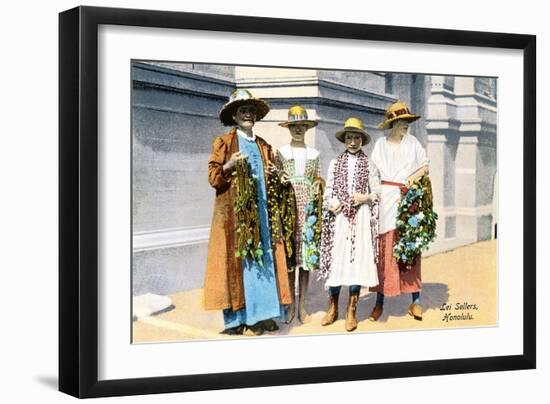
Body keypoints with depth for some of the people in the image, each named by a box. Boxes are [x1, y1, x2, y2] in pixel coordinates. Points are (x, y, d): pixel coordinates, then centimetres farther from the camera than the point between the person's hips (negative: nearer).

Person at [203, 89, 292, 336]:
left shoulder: (263, 146, 18)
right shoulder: (224, 142, 3)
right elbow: (213, 176, -2)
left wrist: (274, 175, 4)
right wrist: (229, 165, -20)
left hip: (260, 211, 5)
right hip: (234, 211, -5)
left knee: (263, 258, -1)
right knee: (237, 260, -8)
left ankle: (260, 315, 3)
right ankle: (236, 319, -6)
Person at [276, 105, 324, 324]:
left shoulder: (314, 154, 13)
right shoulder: (281, 152, 8)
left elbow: (318, 179, 14)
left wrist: (318, 188, -7)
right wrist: (280, 181, -13)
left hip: (308, 206, 2)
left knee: (307, 254, 1)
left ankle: (302, 306, 8)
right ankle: (291, 304, 6)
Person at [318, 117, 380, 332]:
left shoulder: (368, 165, 7)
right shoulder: (335, 163, 10)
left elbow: (376, 193, 9)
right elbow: (328, 191, 9)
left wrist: (365, 198, -9)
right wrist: (331, 204, -10)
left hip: (360, 216, -1)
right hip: (339, 216, 1)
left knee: (358, 258, -3)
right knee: (336, 258, -2)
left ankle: (352, 311, 4)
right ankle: (333, 307, 11)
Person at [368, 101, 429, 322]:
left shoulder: (413, 142, 9)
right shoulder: (380, 144, 8)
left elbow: (425, 166, 13)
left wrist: (413, 177, -5)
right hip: (386, 200, 0)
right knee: (384, 251, -2)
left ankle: (415, 301, 2)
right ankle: (379, 302, 5)